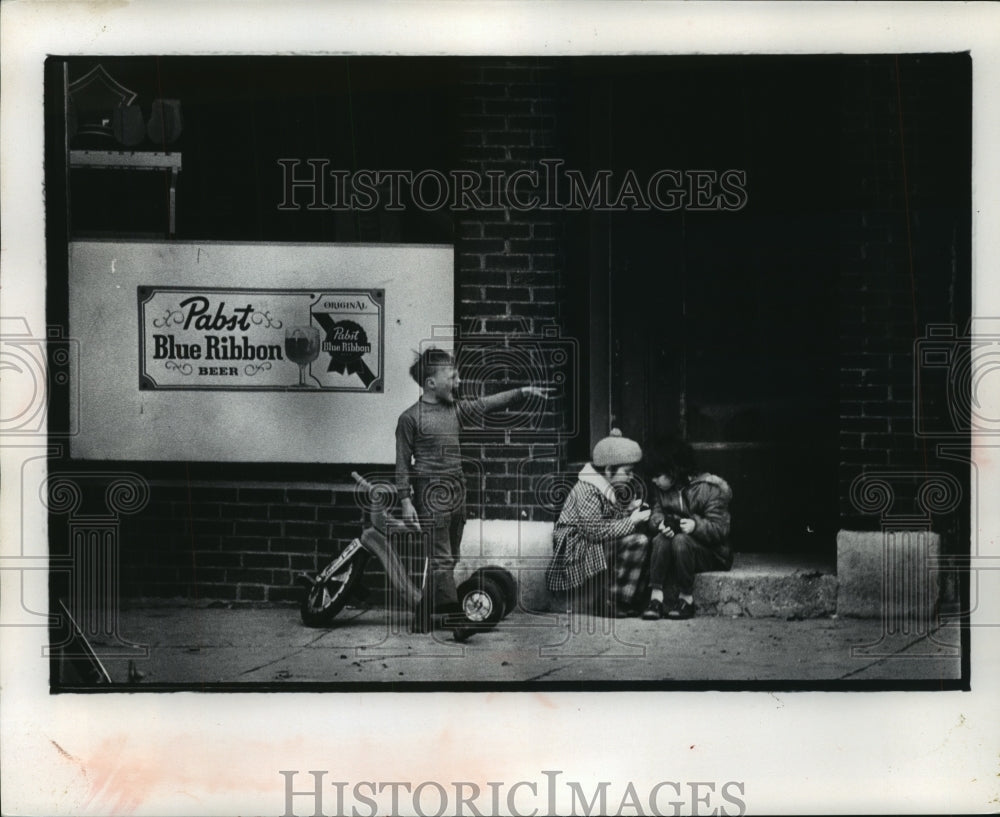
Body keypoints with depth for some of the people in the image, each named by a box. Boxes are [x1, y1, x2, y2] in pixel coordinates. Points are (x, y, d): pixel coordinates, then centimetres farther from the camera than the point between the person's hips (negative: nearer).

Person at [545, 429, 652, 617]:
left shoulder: (612, 488, 11)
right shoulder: (587, 490, -19)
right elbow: (595, 531, -24)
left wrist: (629, 509, 0)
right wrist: (631, 521, -19)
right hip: (574, 550, -10)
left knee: (642, 540, -4)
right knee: (636, 541, -22)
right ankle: (611, 601, -16)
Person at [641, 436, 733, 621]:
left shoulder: (710, 489, -15)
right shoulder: (662, 489, 5)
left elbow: (720, 529, -18)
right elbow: (656, 513, 0)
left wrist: (696, 525, -37)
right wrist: (661, 523, -24)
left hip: (712, 554, -5)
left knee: (681, 541, -34)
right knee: (661, 539, -27)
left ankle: (687, 598, -23)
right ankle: (655, 596, -32)